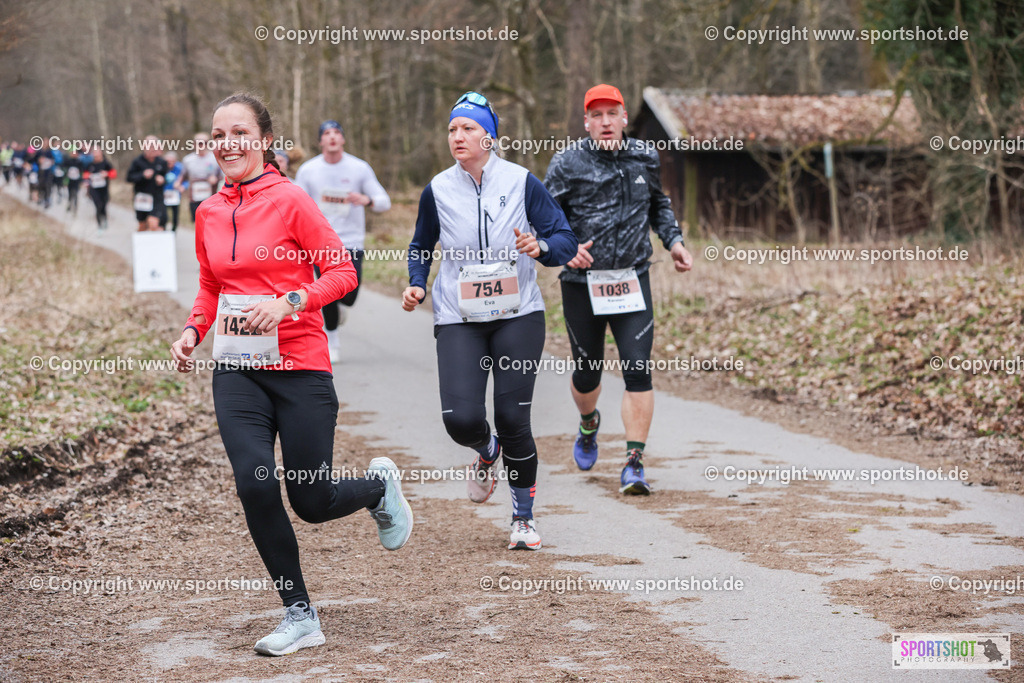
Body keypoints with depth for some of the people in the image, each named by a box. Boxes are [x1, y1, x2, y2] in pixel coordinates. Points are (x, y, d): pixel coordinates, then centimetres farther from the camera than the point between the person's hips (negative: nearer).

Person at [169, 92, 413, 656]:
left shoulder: (291, 201, -8)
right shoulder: (209, 213, 9)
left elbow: (342, 272, -8)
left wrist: (288, 302, -22)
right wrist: (193, 330, 3)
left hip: (300, 367, -4)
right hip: (236, 370, 4)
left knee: (312, 503, 0)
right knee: (254, 486, -13)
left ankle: (379, 486, 36)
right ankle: (300, 616, 2)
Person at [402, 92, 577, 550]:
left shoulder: (522, 182, -2)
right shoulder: (437, 190, 2)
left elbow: (565, 241, -1)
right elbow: (421, 247, 19)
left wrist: (541, 246, -22)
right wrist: (417, 284, 1)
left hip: (518, 316, -1)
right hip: (458, 320, 1)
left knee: (513, 418, -5)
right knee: (461, 420, -13)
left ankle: (523, 517, 16)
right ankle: (487, 452, 26)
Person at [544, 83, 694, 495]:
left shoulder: (644, 158, 7)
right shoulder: (567, 164, -4)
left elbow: (658, 204, 25)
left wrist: (674, 240, 10)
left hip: (632, 281, 1)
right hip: (582, 283, -1)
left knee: (638, 369, -12)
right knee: (587, 371, 9)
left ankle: (634, 463, -8)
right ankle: (588, 425, 44)